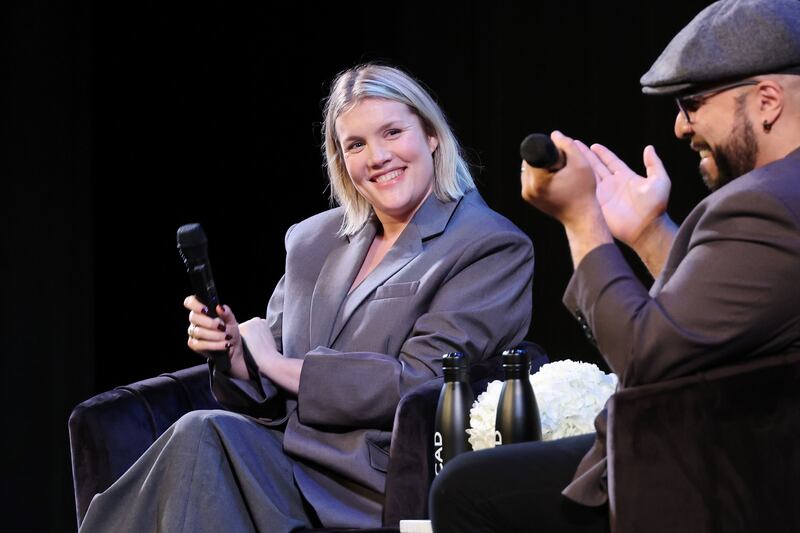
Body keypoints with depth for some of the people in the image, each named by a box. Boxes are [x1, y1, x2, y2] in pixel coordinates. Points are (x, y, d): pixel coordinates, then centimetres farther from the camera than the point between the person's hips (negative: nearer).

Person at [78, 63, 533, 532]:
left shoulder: (493, 248, -2)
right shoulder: (313, 241, 18)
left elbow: (420, 387, -12)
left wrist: (281, 366, -5)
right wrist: (236, 353, -7)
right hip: (290, 452, 6)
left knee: (203, 436, -27)